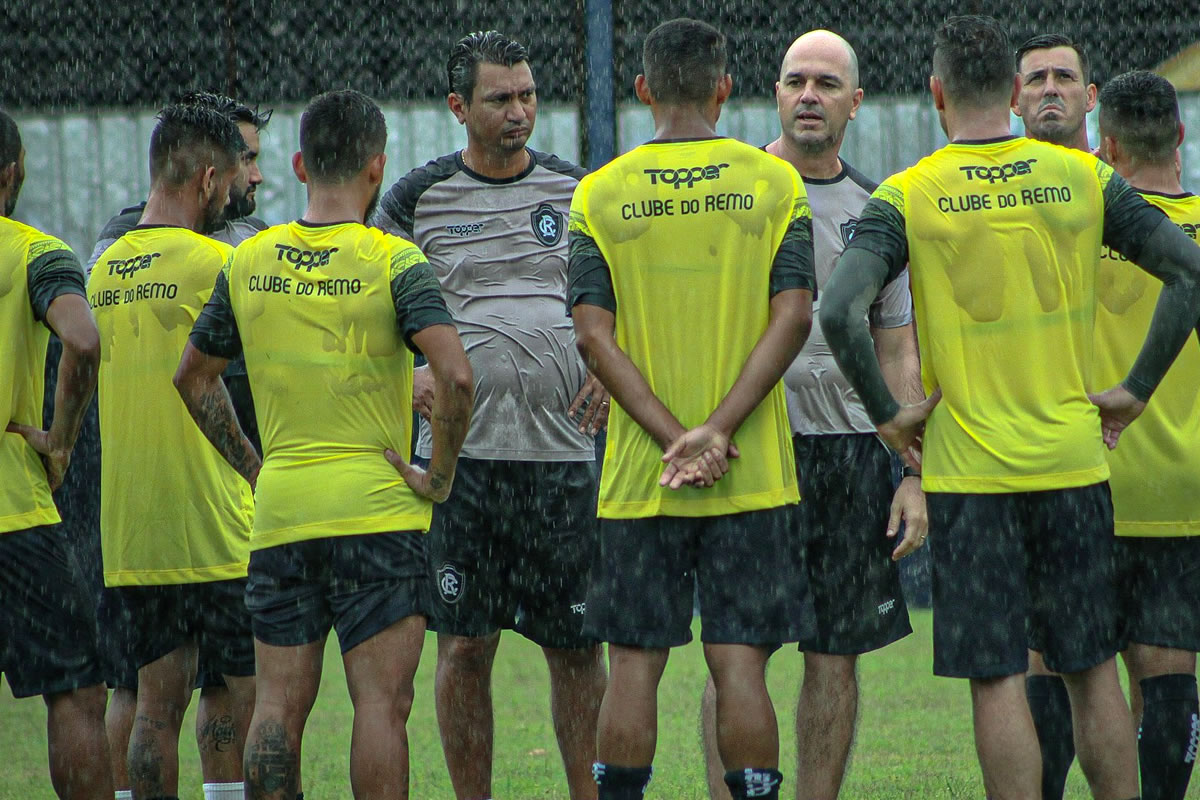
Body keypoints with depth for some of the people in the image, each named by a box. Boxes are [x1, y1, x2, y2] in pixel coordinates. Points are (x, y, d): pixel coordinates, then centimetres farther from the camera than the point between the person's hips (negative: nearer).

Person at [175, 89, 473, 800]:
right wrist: (441, 474, -9)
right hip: (376, 510, -4)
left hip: (278, 511, 4)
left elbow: (194, 378, 17)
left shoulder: (248, 264, 7)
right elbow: (456, 374, -20)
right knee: (382, 700, -3)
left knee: (280, 703, 8)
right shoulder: (394, 262, -8)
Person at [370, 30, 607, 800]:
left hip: (563, 448, 1)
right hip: (460, 447, -1)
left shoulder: (579, 193, 9)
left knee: (577, 646, 2)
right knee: (464, 644, 0)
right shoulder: (418, 197, 5)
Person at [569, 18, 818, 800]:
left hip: (639, 477, 0)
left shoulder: (601, 194, 2)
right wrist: (718, 431, -11)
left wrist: (674, 438, -9)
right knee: (740, 663, 1)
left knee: (635, 664, 5)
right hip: (752, 474, 0)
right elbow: (792, 317, -8)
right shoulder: (774, 183, 1)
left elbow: (594, 333, -6)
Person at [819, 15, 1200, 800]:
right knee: (1093, 668, 12)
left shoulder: (907, 198, -6)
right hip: (1074, 461, 2)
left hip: (969, 471, -2)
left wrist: (887, 414, -5)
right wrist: (1135, 390, 4)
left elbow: (841, 311, -18)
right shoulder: (1083, 179, 2)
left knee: (998, 679, 0)